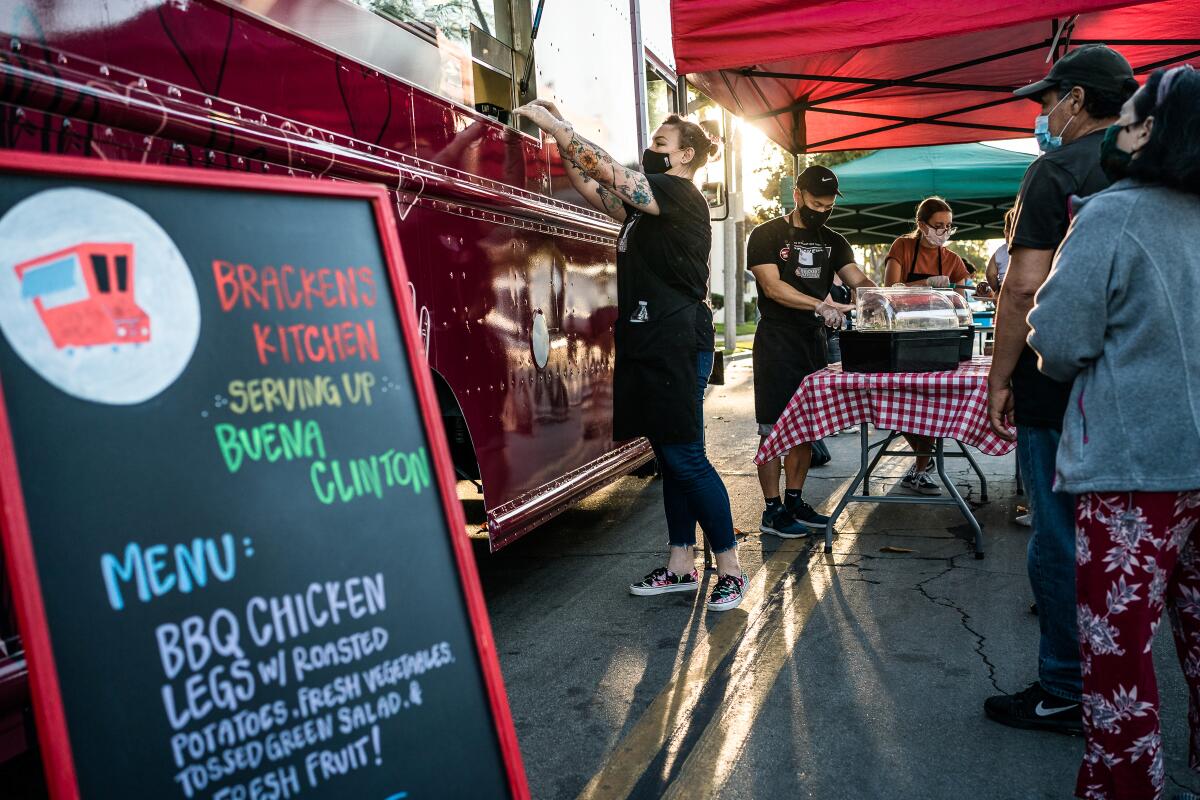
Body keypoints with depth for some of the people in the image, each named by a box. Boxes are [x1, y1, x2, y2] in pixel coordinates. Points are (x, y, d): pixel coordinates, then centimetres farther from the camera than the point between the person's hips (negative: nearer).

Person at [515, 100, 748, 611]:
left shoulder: (679, 194, -8)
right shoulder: (650, 204, 19)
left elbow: (606, 169, -16)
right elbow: (592, 189, 21)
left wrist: (551, 122, -8)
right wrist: (559, 136, 14)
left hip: (677, 343, -10)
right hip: (650, 343, 10)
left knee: (685, 457, -6)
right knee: (671, 457, 11)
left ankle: (730, 569, 5)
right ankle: (681, 567, 20)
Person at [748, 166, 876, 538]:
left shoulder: (833, 241, 15)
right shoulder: (766, 235, -3)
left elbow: (858, 280, 3)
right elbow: (772, 286, -16)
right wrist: (820, 305, -28)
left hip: (815, 340, 6)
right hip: (777, 340, -6)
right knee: (773, 428, -5)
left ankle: (794, 501, 21)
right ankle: (772, 511, 2)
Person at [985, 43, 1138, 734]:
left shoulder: (1058, 170, -10)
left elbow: (1025, 287, -18)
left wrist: (1000, 378, -10)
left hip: (1062, 388, -7)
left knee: (1060, 538, 2)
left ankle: (1065, 695, 13)